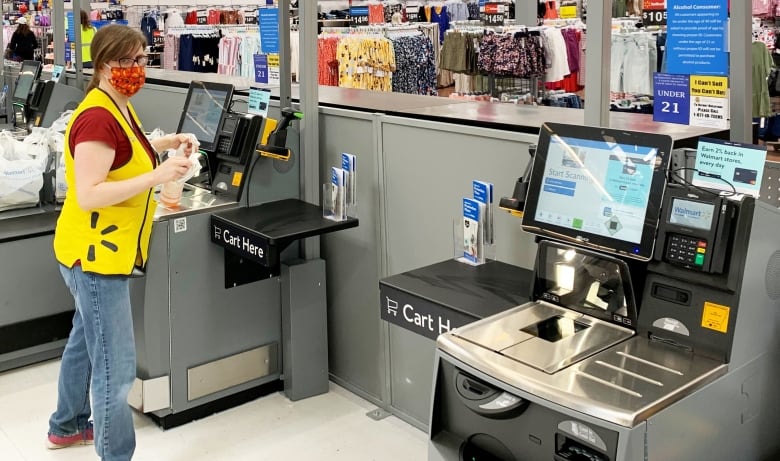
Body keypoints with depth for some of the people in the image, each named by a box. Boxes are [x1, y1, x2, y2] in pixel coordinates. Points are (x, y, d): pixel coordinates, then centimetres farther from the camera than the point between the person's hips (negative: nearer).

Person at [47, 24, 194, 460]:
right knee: (116, 366, -5)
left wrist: (165, 143, 12)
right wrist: (156, 176, -33)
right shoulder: (97, 118, -24)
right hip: (95, 254, -11)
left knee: (86, 340, 26)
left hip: (106, 250, 11)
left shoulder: (119, 107, 7)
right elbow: (88, 195, -29)